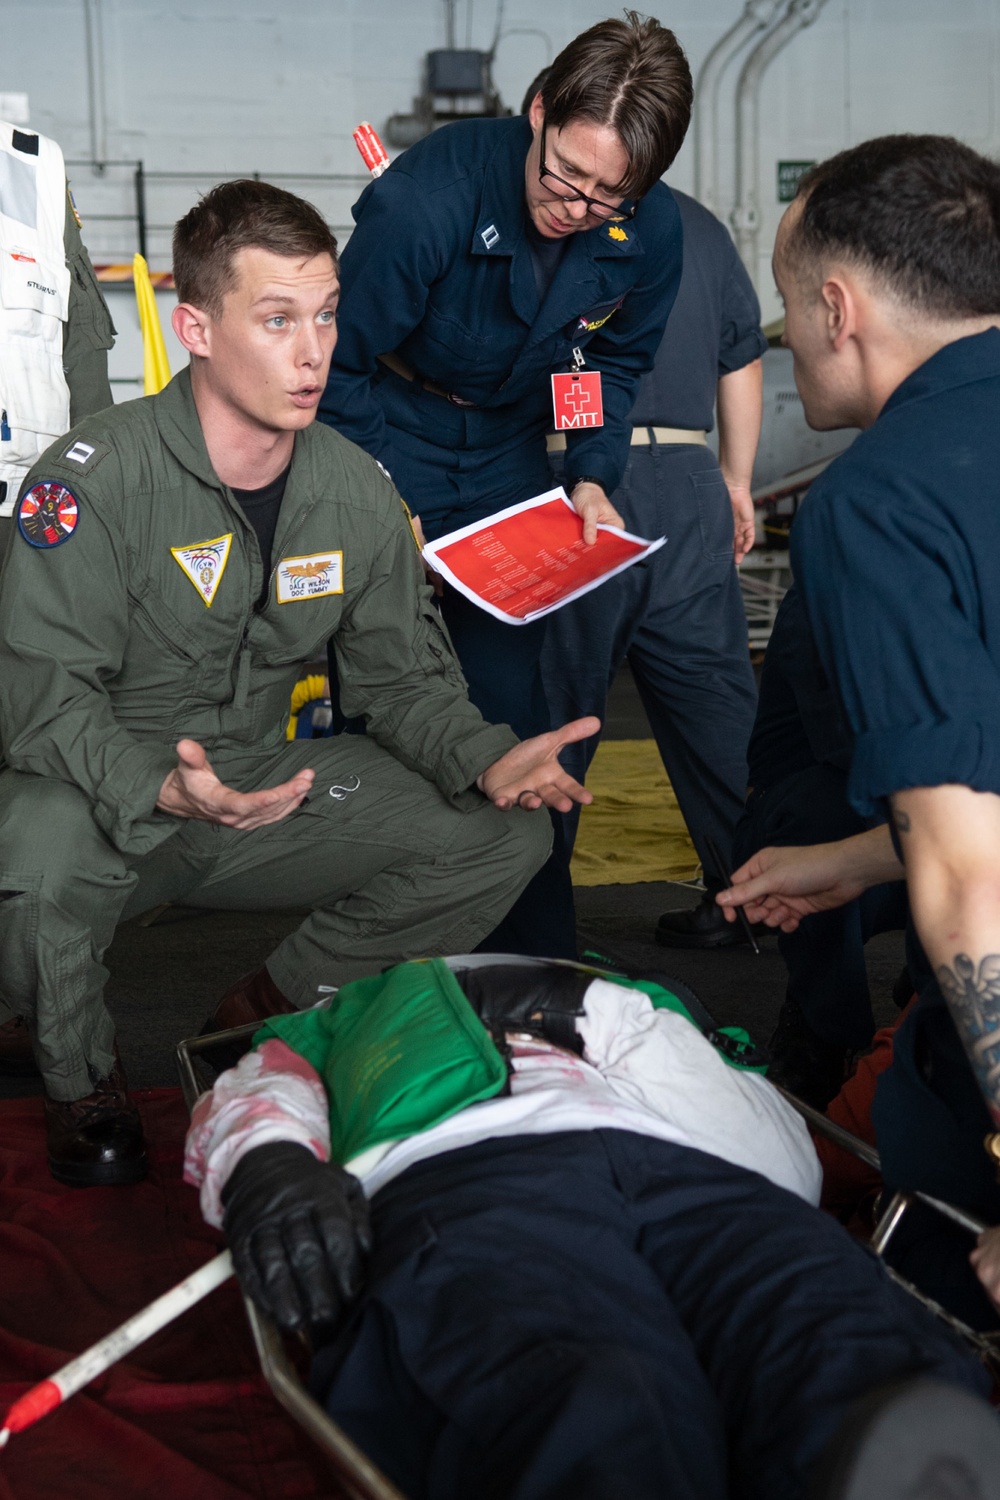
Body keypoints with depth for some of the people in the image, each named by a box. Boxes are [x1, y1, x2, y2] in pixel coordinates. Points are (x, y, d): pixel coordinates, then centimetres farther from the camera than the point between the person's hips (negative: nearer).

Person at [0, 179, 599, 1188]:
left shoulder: (355, 491, 0)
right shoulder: (96, 478, -18)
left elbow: (403, 677, 4)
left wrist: (487, 760, -18)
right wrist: (164, 790, -41)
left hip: (264, 795, 5)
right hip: (100, 799, -4)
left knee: (503, 835, -8)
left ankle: (264, 1016, 9)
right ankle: (81, 1079, -3)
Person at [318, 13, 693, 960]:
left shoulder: (651, 231, -14)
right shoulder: (423, 200, -28)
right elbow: (339, 368, -17)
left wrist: (593, 476, -5)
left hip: (509, 456, 4)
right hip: (391, 443, -3)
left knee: (513, 709, 2)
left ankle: (541, 964, 15)